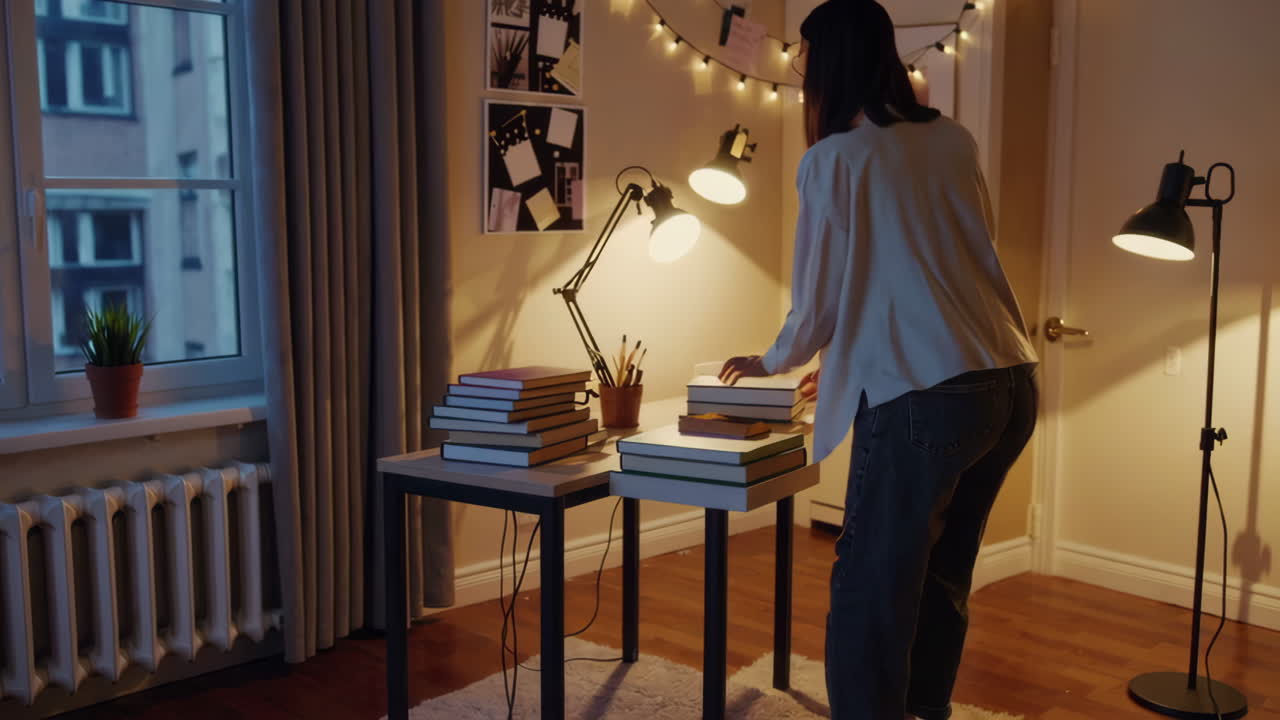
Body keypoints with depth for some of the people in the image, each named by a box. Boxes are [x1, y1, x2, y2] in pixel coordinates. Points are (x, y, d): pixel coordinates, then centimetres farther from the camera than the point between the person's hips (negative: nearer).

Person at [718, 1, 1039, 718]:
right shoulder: (956, 141, 13)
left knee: (871, 597, 1)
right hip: (1014, 386, 7)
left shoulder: (831, 160, -3)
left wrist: (772, 362, 22)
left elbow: (819, 301, 1)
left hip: (924, 398, -7)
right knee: (942, 578, 20)